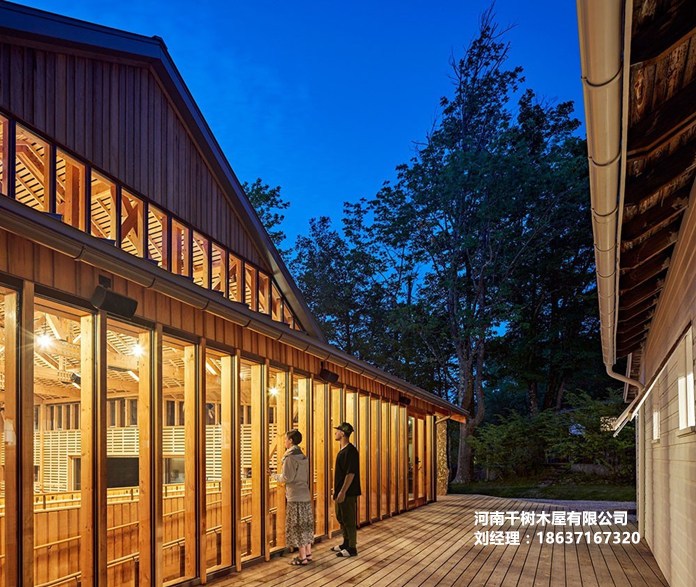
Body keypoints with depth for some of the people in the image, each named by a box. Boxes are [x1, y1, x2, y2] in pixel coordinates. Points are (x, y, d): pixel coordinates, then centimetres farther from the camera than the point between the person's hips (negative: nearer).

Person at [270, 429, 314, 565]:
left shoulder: (290, 457, -13)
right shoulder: (303, 457, 12)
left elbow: (286, 478, -15)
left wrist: (273, 475, 1)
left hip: (295, 498, -8)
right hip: (306, 495, 8)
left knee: (297, 526, -2)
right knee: (306, 525, 13)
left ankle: (302, 557, 0)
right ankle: (308, 553, 19)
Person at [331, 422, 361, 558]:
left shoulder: (350, 451, -18)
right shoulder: (342, 450, 13)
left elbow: (351, 473, -23)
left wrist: (343, 492, -24)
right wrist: (337, 490, 22)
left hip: (348, 493, -10)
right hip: (341, 491, 10)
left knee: (349, 520, -2)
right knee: (341, 518, 18)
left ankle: (352, 548, 6)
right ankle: (346, 544, 29)